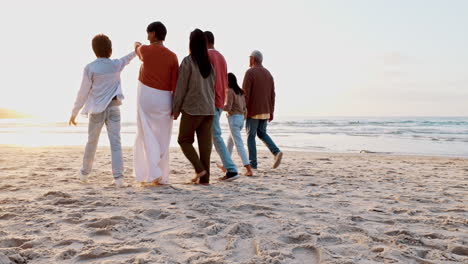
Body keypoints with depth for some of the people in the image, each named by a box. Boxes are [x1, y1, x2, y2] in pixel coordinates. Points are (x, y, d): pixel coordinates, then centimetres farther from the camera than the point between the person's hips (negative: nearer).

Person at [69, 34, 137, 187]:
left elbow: (83, 93, -6)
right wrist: (137, 50, 44)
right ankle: (118, 177, -8)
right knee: (115, 143, -2)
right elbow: (127, 59, 24)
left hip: (97, 110, -1)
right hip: (113, 109, 1)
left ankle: (85, 173, 32)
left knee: (92, 142, 15)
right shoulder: (117, 65, 1)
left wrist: (74, 113, 3)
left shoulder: (90, 68, -8)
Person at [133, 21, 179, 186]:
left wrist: (137, 45, 50)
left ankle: (152, 175, -8)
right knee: (162, 139, 8)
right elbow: (175, 84, -4)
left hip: (146, 97, -1)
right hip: (164, 99, 2)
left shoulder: (144, 50, -1)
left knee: (147, 137, 1)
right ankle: (162, 177, 13)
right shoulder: (172, 56, 0)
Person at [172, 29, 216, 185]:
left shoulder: (188, 61, -8)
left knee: (184, 139, 9)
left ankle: (199, 169, -4)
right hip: (209, 108, 5)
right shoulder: (210, 62, 8)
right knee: (205, 142, 6)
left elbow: (181, 87, -7)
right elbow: (213, 86, 12)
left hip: (192, 108, -5)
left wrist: (176, 108, 0)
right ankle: (204, 178, 8)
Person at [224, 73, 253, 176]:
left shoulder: (230, 91, -11)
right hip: (241, 118, 9)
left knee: (239, 144, -8)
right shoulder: (240, 92, 12)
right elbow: (244, 107, 11)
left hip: (233, 118, -8)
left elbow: (228, 107, -16)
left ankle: (249, 169, -14)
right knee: (230, 141, 23)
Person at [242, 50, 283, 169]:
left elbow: (245, 93, -17)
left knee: (251, 136, 3)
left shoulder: (250, 72, -10)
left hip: (253, 111, -6)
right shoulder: (268, 74, 11)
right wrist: (271, 112, 14)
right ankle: (276, 152, -2)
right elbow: (272, 95, 10)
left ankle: (253, 163, 5)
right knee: (262, 134, 18)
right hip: (265, 111, 6)